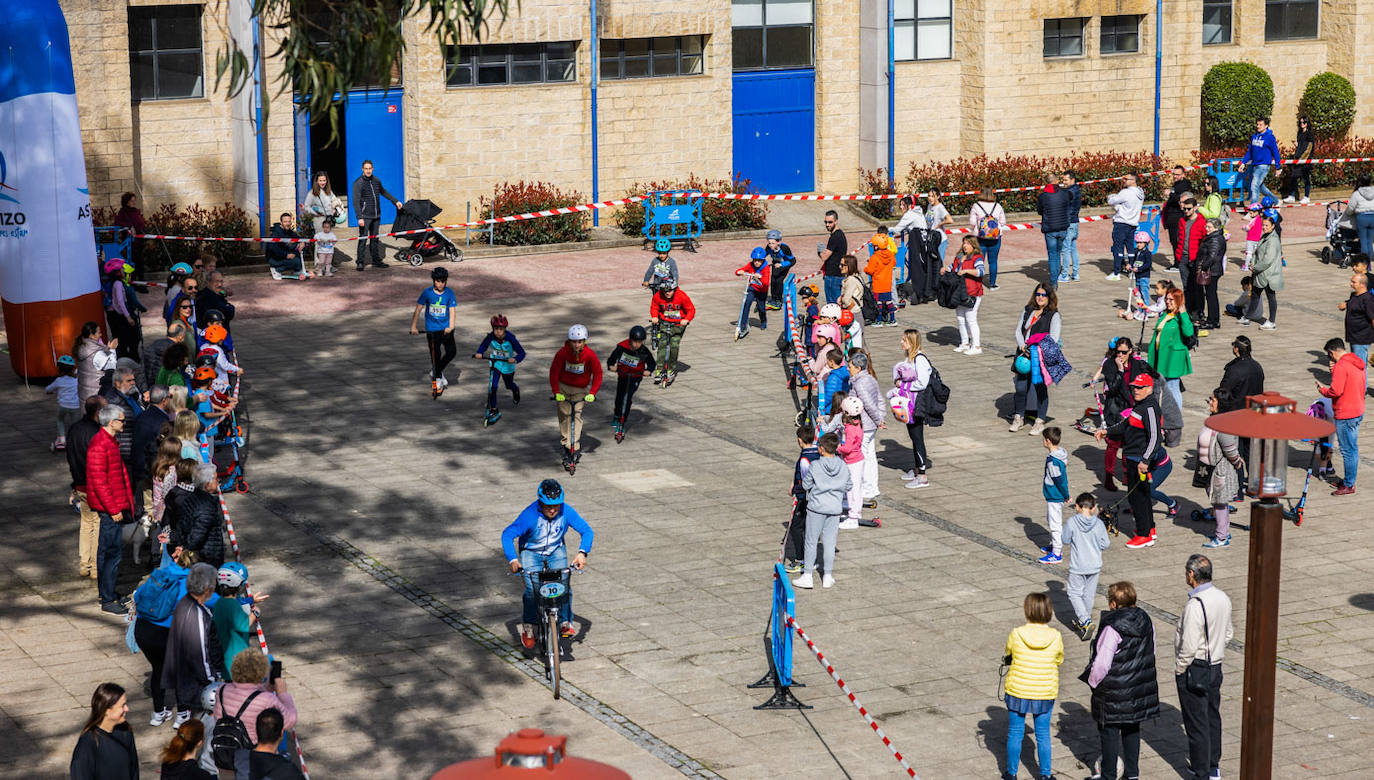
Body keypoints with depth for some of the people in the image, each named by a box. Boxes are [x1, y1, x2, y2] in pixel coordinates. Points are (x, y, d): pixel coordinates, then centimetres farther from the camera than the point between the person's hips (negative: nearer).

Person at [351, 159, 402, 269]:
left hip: (376, 216, 6)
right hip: (365, 217, -6)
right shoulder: (358, 183, -8)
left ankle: (376, 261, 17)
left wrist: (395, 201, 30)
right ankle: (360, 262, -4)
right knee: (363, 239, -7)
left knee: (375, 239, 10)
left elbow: (383, 192, 29)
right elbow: (356, 201, -13)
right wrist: (359, 217, -20)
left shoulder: (376, 181, 10)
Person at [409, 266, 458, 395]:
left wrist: (450, 327, -20)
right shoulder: (427, 292, -4)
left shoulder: (449, 293, -2)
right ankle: (438, 379, 16)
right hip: (432, 329, -1)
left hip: (445, 328, 1)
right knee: (435, 355, -2)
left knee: (452, 351, -13)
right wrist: (413, 326, 0)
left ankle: (436, 371, 12)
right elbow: (418, 309, 1)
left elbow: (452, 311, -6)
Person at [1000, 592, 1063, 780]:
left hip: (1018, 691, -1)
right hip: (1045, 693, 1)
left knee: (1015, 734, 14)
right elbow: (1059, 660, 3)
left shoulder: (1016, 635, -17)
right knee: (1043, 735, 16)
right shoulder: (1055, 636, -13)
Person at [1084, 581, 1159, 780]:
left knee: (1109, 730, 6)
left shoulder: (1113, 629, -24)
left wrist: (1093, 681, -4)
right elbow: (1150, 652, 11)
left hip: (1115, 690, -7)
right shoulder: (1146, 621, -1)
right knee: (1132, 729, 20)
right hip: (1140, 687, 7)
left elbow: (1102, 664, -22)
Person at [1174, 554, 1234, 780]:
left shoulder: (1195, 605, -26)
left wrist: (1179, 670, -11)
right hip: (1216, 666, 8)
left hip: (1194, 669, -8)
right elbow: (1228, 633, 10)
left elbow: (1189, 646, -25)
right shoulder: (1223, 598, -1)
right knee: (1213, 717, 20)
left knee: (1196, 723, 3)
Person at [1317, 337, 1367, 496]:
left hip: (1345, 415, -10)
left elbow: (1336, 391, -24)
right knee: (1352, 448, 17)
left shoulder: (1341, 366, -19)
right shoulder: (1358, 363, 10)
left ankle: (1349, 486, 3)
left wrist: (1323, 390, -4)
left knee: (1348, 450, -3)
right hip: (1358, 410, 10)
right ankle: (1348, 480, 26)